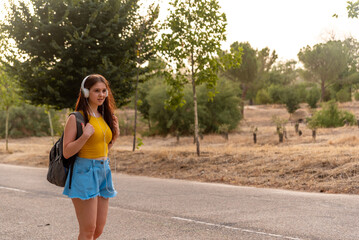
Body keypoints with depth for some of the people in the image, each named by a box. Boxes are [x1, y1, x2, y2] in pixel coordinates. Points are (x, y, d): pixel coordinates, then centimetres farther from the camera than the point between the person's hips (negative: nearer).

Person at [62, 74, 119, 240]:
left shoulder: (104, 117, 13)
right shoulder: (76, 118, -8)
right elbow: (66, 152, -12)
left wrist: (115, 136, 7)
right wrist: (85, 135, -22)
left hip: (103, 172, 7)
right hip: (85, 172, -7)